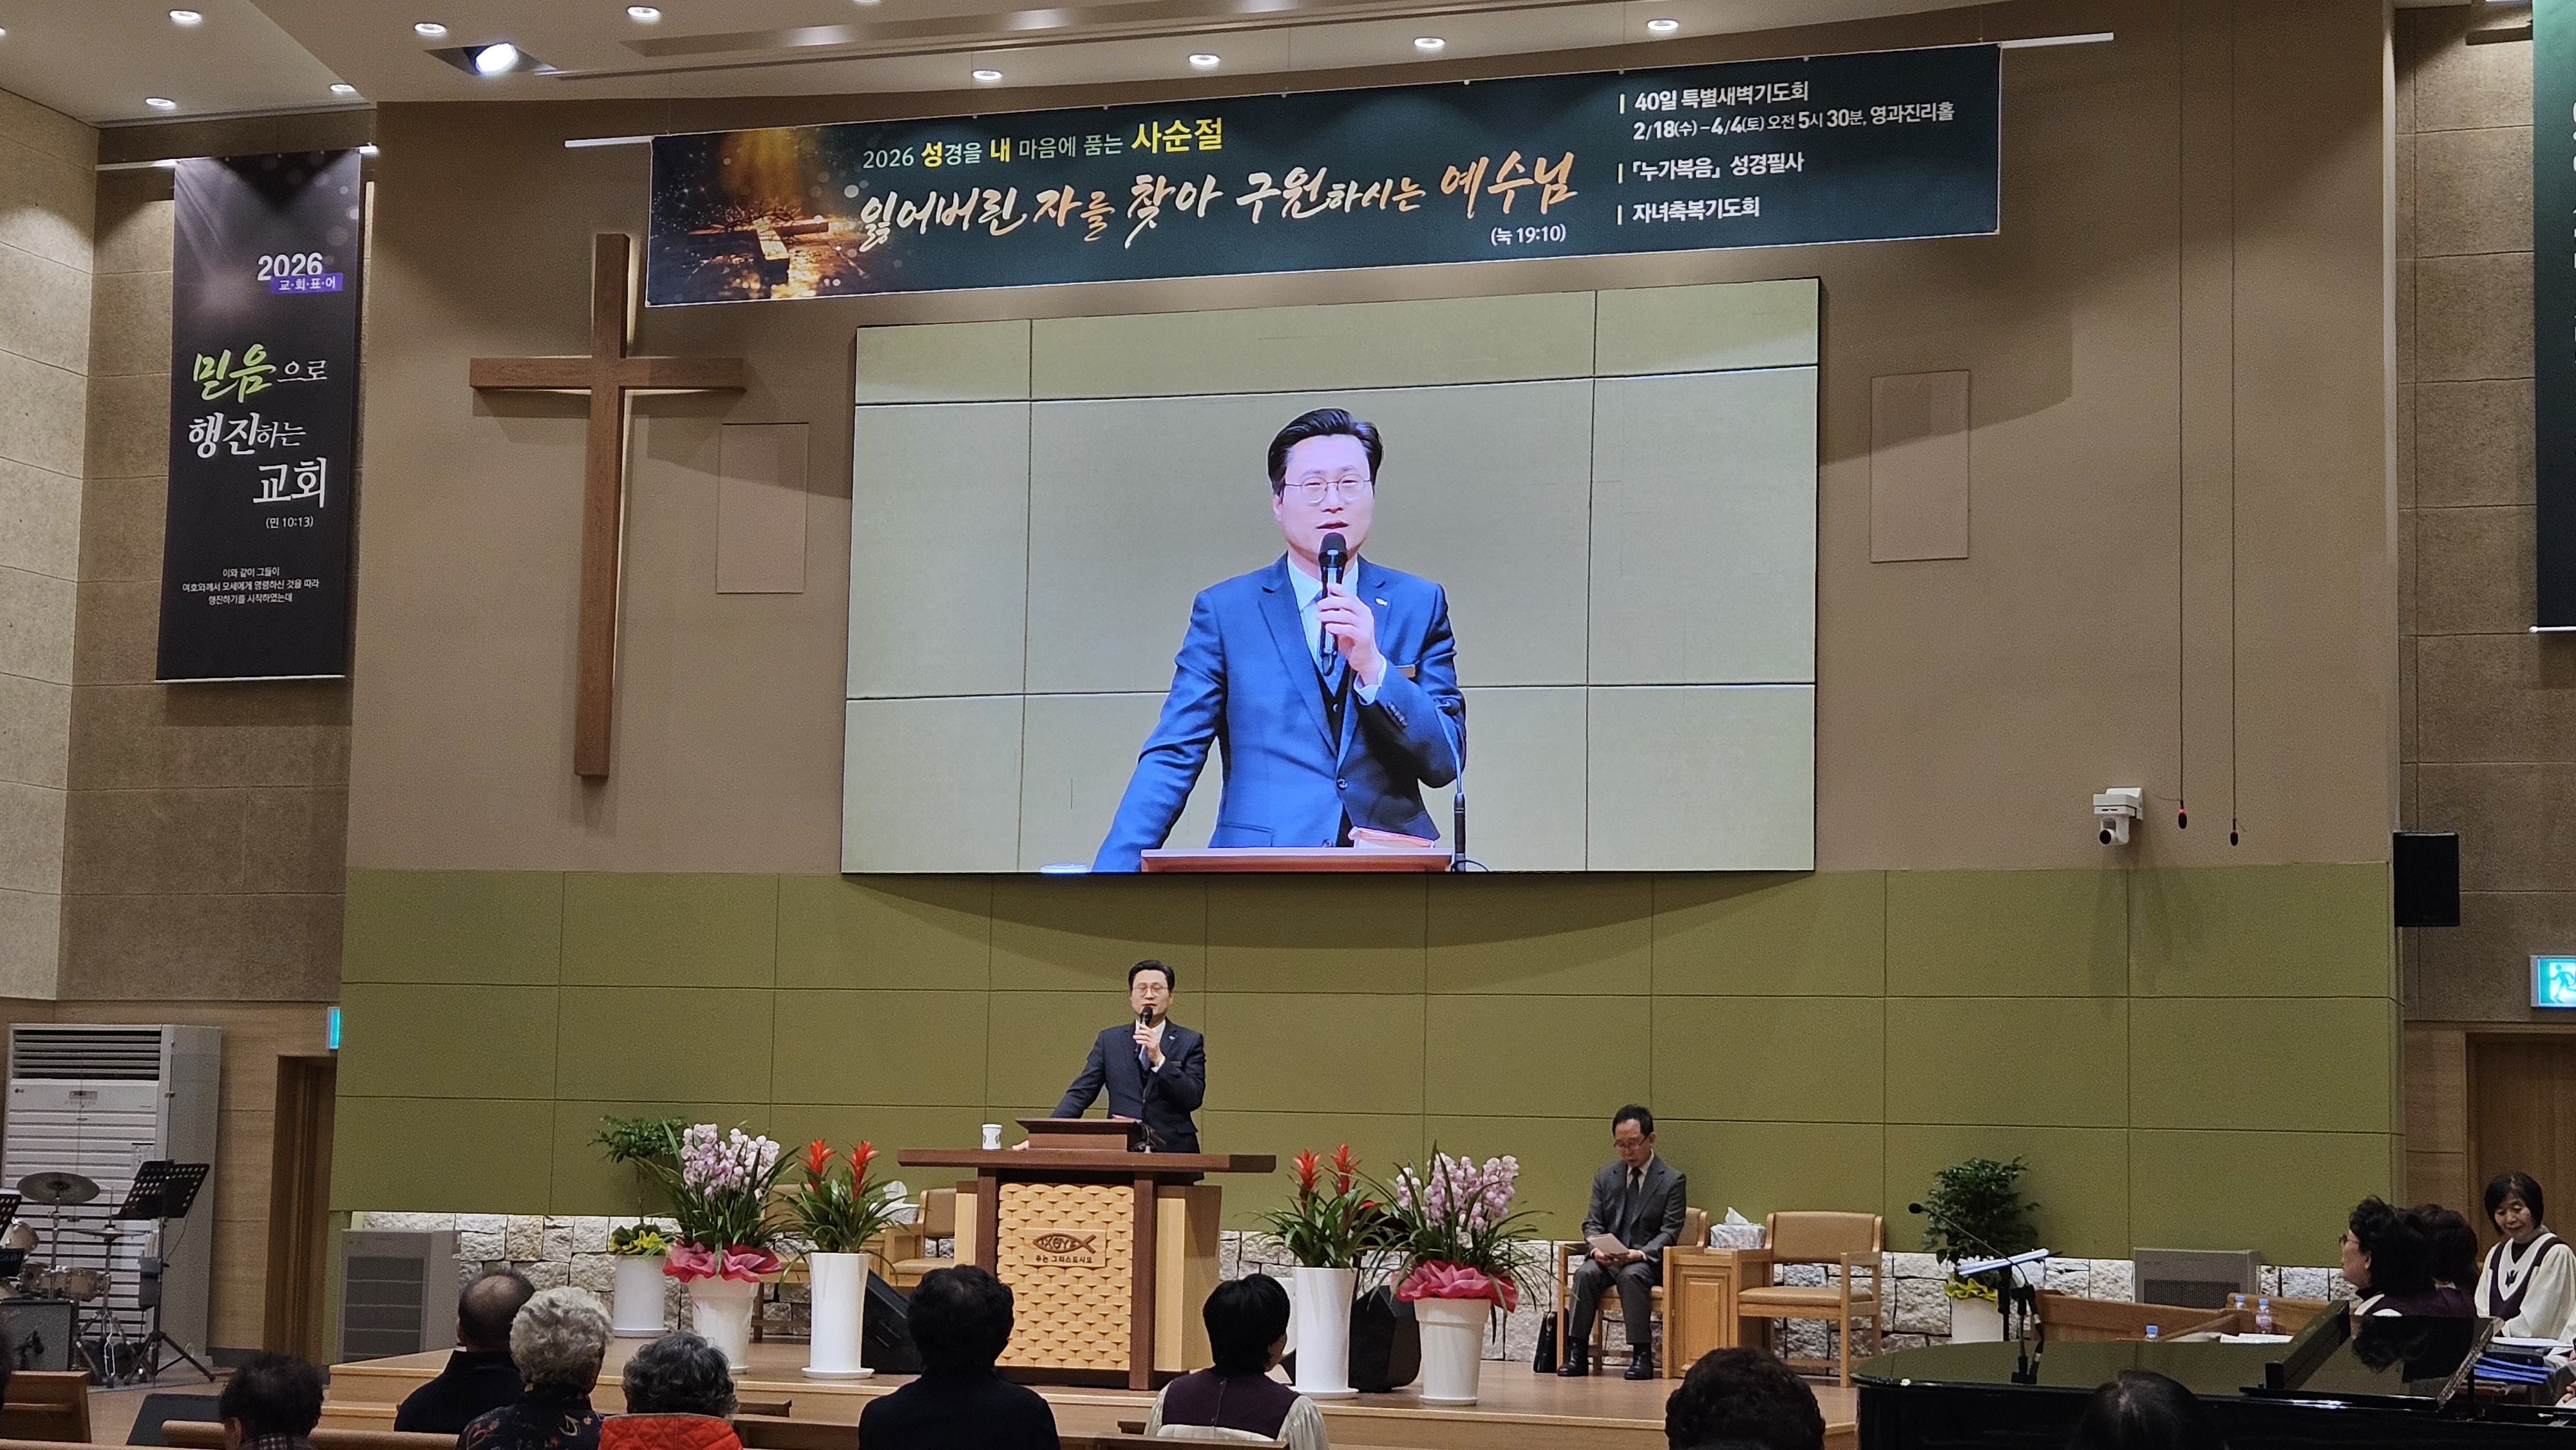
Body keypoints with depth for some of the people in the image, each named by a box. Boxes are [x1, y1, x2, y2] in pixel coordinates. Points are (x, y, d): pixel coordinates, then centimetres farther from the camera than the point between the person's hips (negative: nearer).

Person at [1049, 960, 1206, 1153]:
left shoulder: (1190, 1042, 9)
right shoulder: (1109, 1040, 15)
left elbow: (1194, 1099, -2)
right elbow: (1081, 1093, 9)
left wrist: (1159, 1059, -11)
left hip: (1172, 1151, -1)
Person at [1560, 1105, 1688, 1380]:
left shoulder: (1672, 1181, 1)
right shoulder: (1605, 1178, 13)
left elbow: (1670, 1232, -5)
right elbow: (1592, 1223, 10)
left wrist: (1640, 1254, -23)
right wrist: (1597, 1249, -14)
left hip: (1648, 1261, -3)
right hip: (1607, 1257, 3)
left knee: (1631, 1275, -36)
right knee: (1585, 1273, -29)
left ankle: (1641, 1355, -33)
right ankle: (1577, 1354, -29)